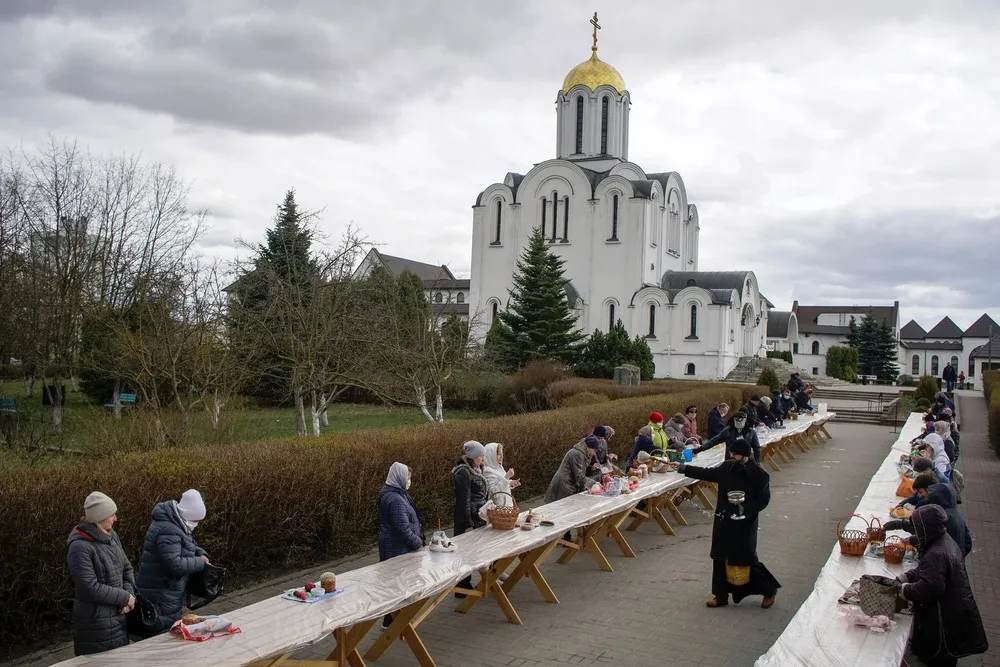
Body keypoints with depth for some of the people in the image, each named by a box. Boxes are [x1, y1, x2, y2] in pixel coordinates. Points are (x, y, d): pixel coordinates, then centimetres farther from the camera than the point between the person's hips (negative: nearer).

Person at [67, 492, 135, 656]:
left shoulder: (111, 536, 4)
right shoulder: (80, 547, -21)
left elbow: (126, 568, 11)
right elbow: (90, 588, -24)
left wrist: (130, 595, -6)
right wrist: (125, 597, -15)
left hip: (120, 618, 8)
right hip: (96, 624, -8)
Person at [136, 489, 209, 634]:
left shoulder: (177, 525, 9)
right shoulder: (168, 531, -24)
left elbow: (189, 545, 24)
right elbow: (175, 564, -32)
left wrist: (201, 553, 3)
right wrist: (200, 562, -18)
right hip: (161, 596, -11)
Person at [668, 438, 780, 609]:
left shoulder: (759, 475, -15)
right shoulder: (727, 467, 0)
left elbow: (763, 499, -12)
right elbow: (708, 474, 12)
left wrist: (745, 509, -25)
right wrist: (683, 468, 10)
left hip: (744, 524, -5)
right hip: (723, 523, 6)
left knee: (746, 560, 1)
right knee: (720, 559, 11)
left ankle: (769, 590, 25)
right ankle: (721, 595, 26)